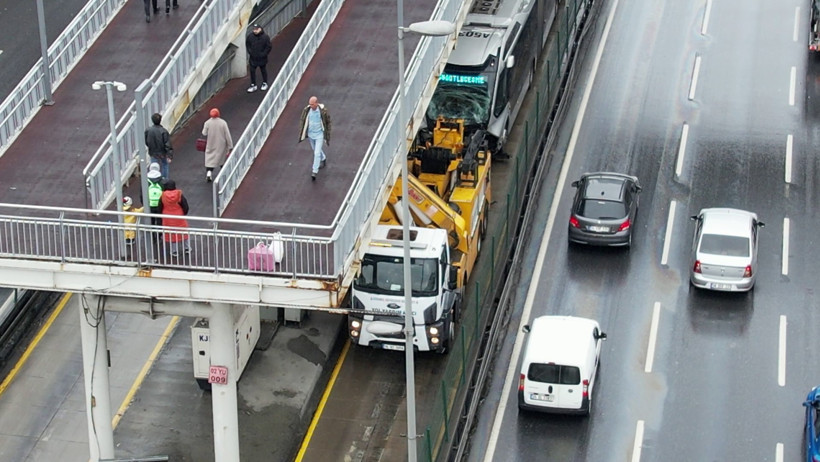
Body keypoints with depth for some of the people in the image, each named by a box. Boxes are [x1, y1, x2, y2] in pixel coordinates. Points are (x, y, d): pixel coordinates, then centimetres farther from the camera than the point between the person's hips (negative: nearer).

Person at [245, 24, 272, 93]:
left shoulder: (265, 37, -14)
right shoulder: (249, 36, -7)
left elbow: (268, 47, -8)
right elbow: (247, 45, 7)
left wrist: (263, 54, -13)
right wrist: (250, 52, -5)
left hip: (262, 58, -2)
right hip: (253, 58, 2)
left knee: (263, 71, 14)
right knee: (252, 71, 4)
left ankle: (265, 84, 31)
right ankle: (253, 85, 14)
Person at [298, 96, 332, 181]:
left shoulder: (323, 111, -24)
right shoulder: (306, 110, -16)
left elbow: (328, 123, -9)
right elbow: (302, 120, -1)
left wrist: (327, 136, -4)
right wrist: (301, 134, -3)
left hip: (319, 135, -4)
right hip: (310, 134, 4)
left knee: (317, 153, -7)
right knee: (315, 150, 26)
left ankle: (314, 172, 0)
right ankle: (323, 159, 55)